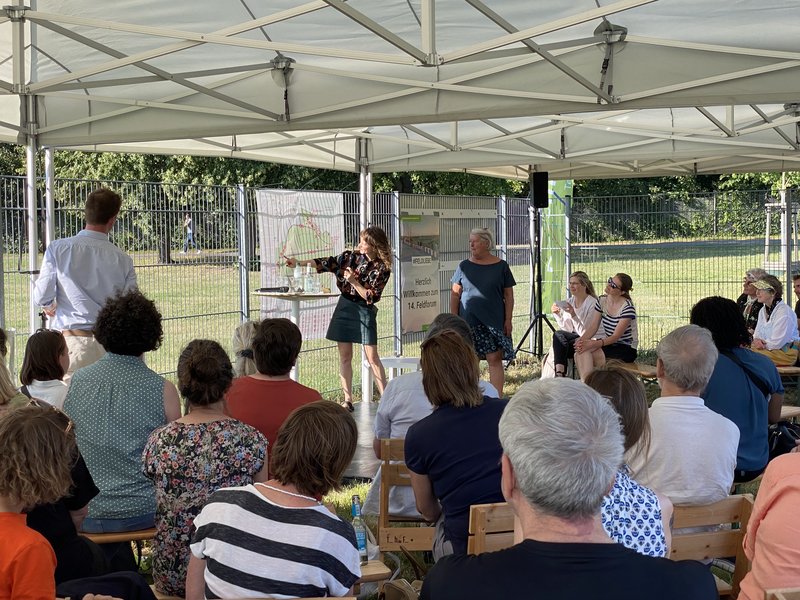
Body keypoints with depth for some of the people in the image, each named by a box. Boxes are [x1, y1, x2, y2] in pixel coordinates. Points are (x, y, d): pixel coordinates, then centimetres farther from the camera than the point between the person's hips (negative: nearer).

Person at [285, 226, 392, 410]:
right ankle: (348, 400, 8)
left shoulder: (382, 268, -10)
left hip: (364, 310, -4)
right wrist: (299, 263, -5)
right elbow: (327, 263, 2)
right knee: (345, 356, 4)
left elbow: (371, 297, -13)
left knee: (372, 357, -6)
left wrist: (353, 281, -20)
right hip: (344, 306, 4)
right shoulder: (351, 256, 1)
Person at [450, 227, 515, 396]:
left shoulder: (501, 266, 2)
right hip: (468, 323, 2)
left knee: (495, 360, -6)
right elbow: (455, 295, 7)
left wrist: (508, 320, -2)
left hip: (494, 322, -2)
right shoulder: (464, 266, 6)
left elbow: (509, 295, 4)